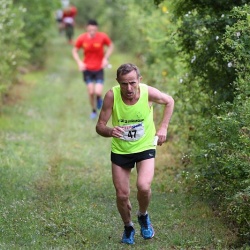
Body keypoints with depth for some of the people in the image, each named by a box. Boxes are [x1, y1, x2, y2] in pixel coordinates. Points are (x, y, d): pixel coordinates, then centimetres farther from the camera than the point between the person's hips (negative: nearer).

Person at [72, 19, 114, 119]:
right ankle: (94, 111, 26)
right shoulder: (82, 38, -14)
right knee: (91, 92, 0)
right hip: (87, 68, 1)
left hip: (99, 68, -1)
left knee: (98, 92, -13)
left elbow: (111, 46, 3)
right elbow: (74, 51, 2)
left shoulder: (103, 37, -16)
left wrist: (106, 58, -9)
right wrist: (79, 62, -13)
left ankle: (99, 98, 25)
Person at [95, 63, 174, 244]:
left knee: (144, 187, -23)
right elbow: (99, 126, -17)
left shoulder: (149, 93, -21)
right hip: (120, 150, 1)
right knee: (122, 195, 4)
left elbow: (169, 101, 2)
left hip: (145, 148, -1)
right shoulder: (112, 96, -22)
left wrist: (163, 128, -7)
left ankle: (143, 216, 11)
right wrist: (110, 131, -40)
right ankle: (128, 227, 34)